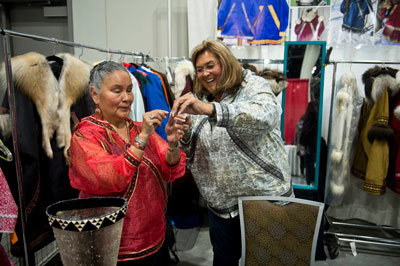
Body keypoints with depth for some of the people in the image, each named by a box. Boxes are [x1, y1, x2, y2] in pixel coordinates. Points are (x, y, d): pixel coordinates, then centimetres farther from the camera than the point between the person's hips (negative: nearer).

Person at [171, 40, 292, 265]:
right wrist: (184, 134, -14)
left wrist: (209, 109, -40)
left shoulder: (254, 86, -7)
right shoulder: (200, 101, 8)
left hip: (266, 195, -4)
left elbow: (266, 116, -31)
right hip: (221, 203, 5)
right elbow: (194, 152, 9)